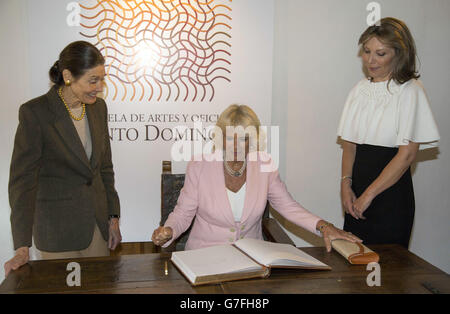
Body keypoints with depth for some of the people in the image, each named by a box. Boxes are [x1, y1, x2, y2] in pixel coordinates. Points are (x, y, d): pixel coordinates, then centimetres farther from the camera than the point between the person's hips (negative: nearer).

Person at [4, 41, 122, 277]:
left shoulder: (98, 107, 2)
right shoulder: (35, 112, -15)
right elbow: (22, 178, -16)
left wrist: (113, 217, 9)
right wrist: (22, 247, -20)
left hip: (97, 221, 5)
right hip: (57, 228, -5)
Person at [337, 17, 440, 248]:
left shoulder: (410, 91, -8)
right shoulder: (360, 89, 9)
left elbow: (407, 154, -13)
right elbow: (349, 143, 10)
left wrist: (368, 195, -13)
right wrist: (346, 184, -4)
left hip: (392, 190, -5)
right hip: (358, 186, 5)